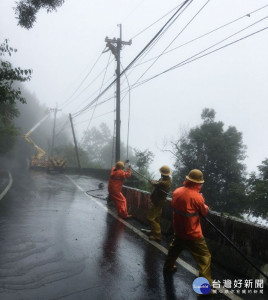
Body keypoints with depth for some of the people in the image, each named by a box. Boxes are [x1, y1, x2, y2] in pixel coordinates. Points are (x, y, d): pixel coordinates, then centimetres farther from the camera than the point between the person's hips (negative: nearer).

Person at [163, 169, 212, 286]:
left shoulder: (177, 191, -6)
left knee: (175, 248, 32)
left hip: (178, 231, 7)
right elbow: (205, 212, -6)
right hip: (193, 234, -7)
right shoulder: (197, 197, -23)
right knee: (204, 257, 3)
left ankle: (168, 266, 53)